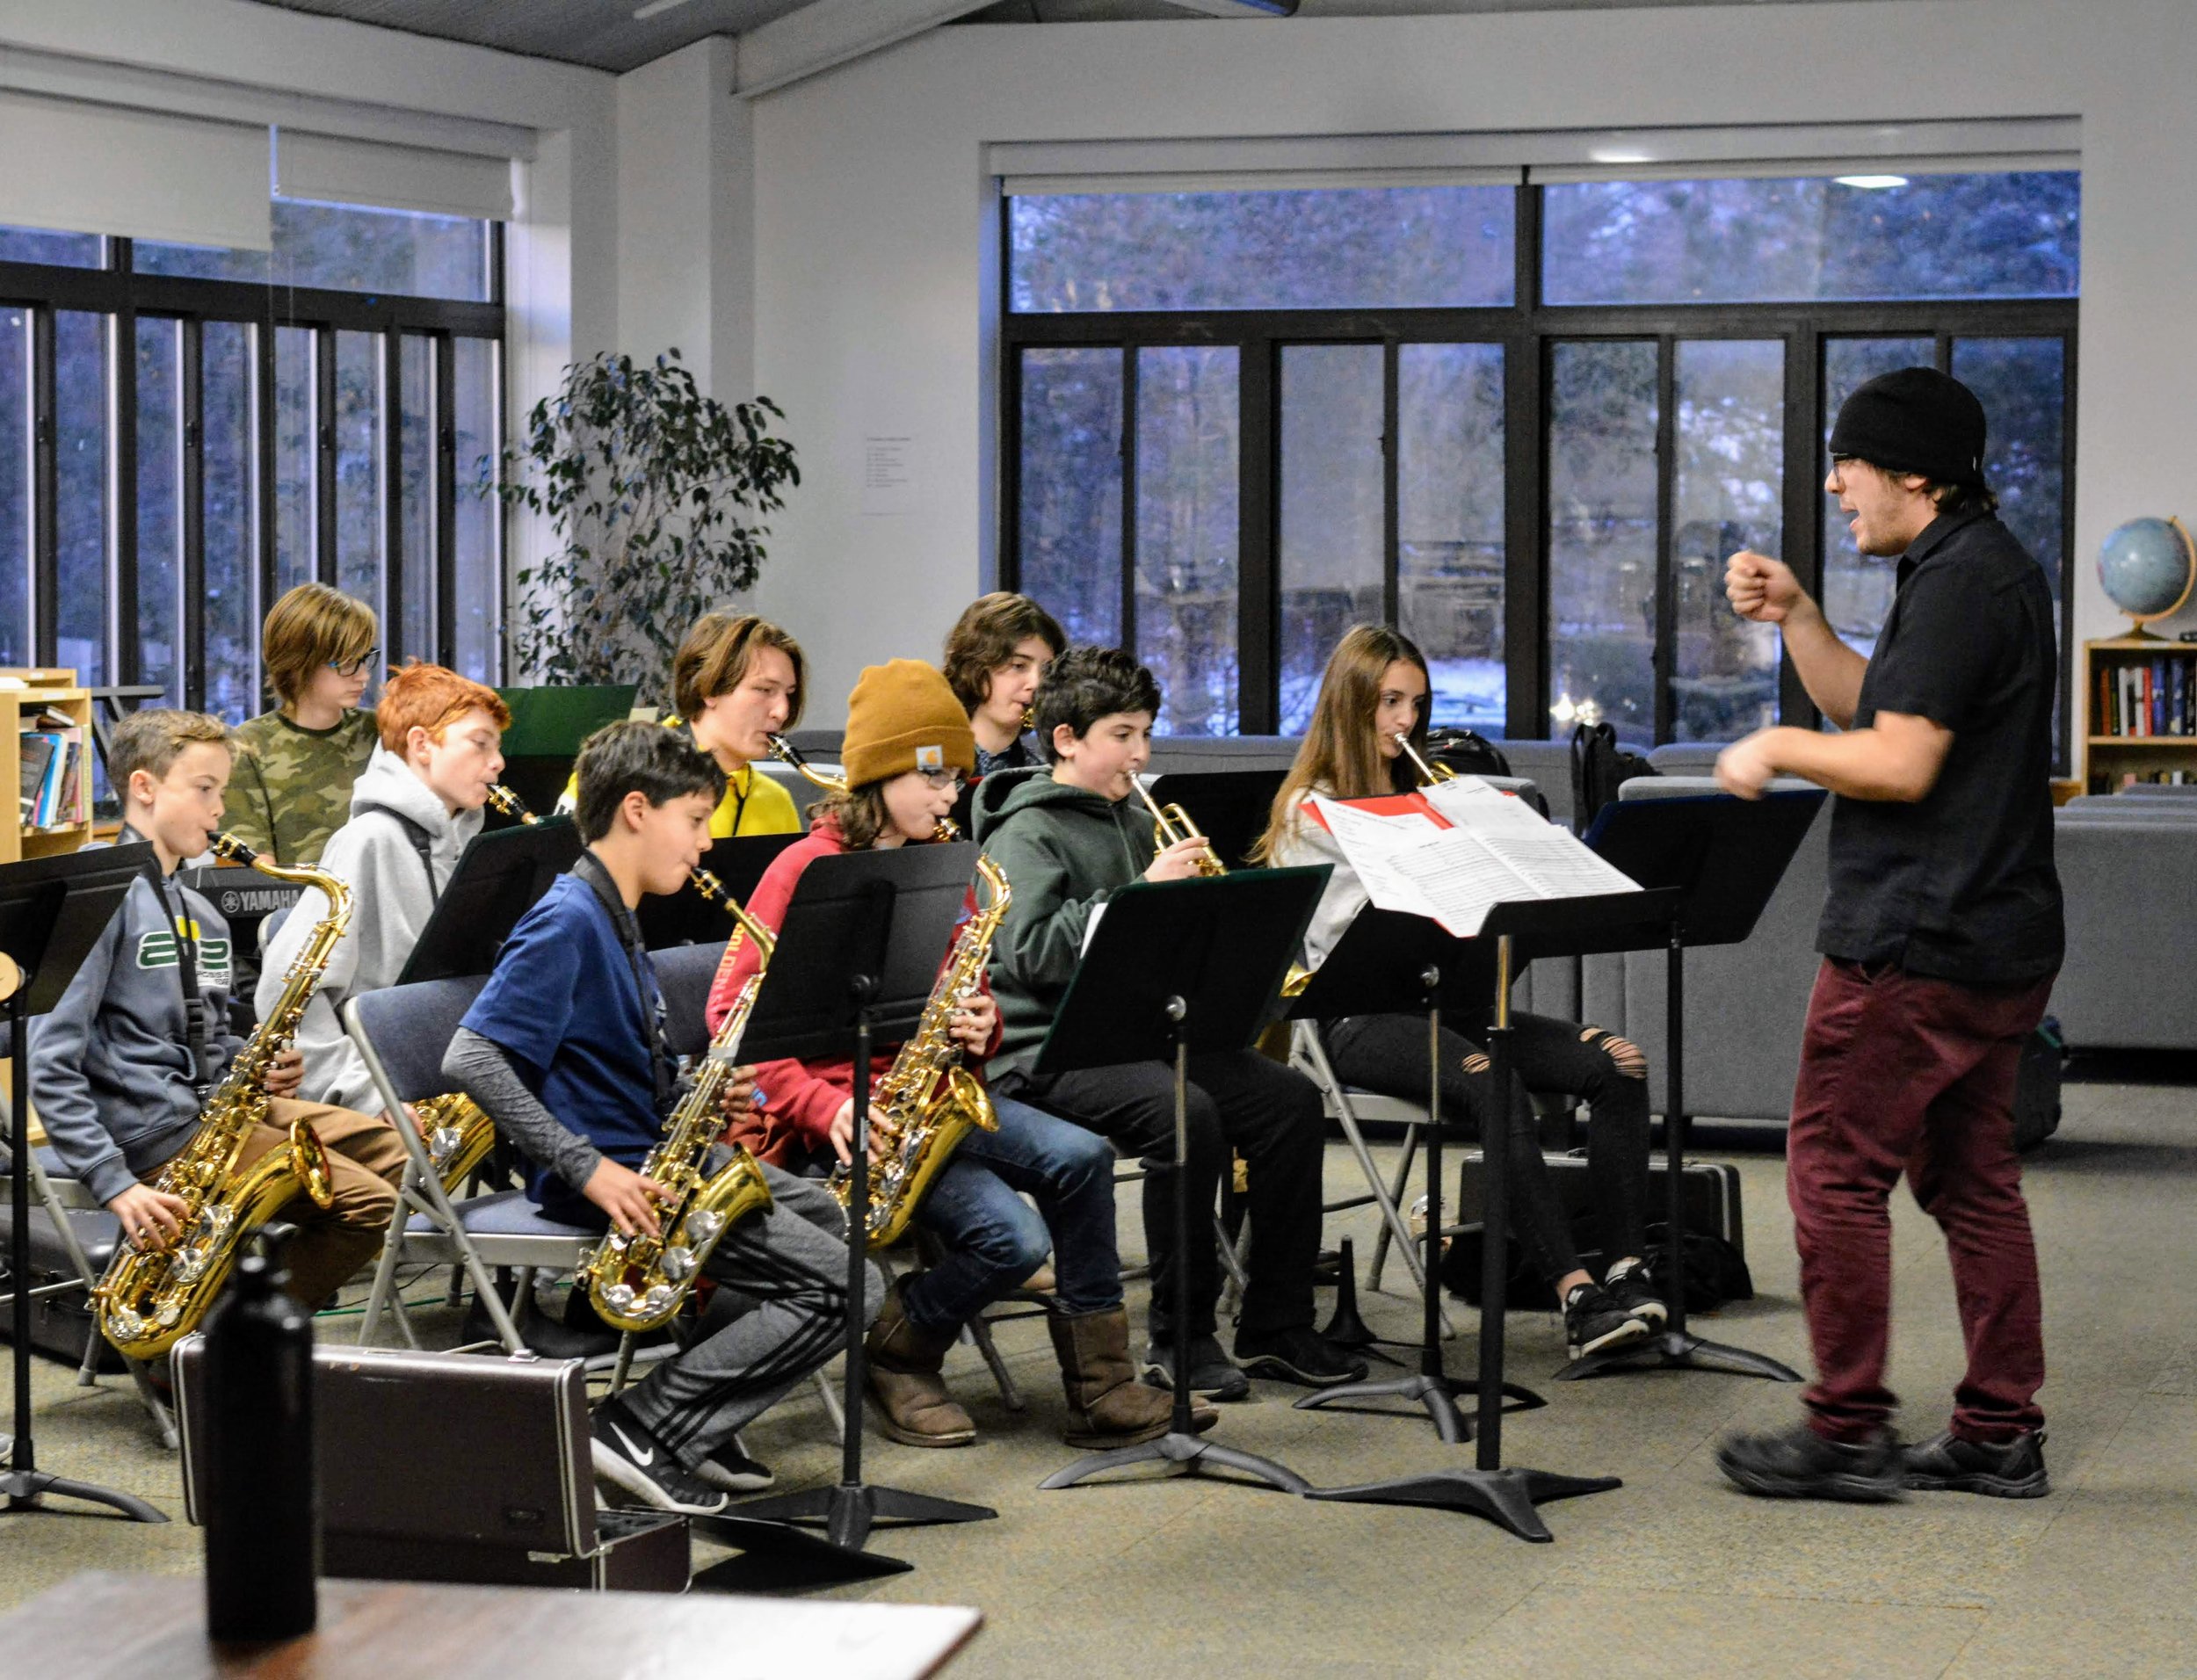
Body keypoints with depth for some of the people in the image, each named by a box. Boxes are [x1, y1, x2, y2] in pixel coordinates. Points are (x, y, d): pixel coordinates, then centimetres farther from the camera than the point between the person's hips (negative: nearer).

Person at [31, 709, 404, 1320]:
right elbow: (52, 1068, -17)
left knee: (401, 1154, 1)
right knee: (368, 1201, -17)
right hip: (157, 1133, -9)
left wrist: (261, 1069, 3)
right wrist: (115, 1184, -23)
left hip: (217, 1109, 9)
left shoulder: (202, 918, 17)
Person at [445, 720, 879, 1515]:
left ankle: (694, 1425, 10)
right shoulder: (568, 921, -16)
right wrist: (587, 1167, -26)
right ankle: (643, 1426, -12)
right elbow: (471, 1059, -25)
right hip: (612, 1173, -10)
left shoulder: (617, 919, 15)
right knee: (845, 1287, -13)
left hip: (660, 1152, 10)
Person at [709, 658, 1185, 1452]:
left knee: (1079, 1155, -21)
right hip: (842, 1107, -6)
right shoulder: (810, 869, -6)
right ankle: (897, 1358, 2)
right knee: (1013, 1234, -25)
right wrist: (822, 1106, -22)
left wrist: (979, 1029, -5)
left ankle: (1098, 1383, -12)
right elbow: (735, 1010, -10)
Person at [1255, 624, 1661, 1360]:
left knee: (1615, 1065, -16)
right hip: (1360, 1017, -7)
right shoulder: (1312, 809, 2)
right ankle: (1575, 1292, -40)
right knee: (1494, 1086, -36)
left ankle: (1626, 1271, -24)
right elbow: (1351, 930, -11)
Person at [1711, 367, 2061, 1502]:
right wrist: (1794, 616, 9)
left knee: (1836, 1171, -3)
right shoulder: (1992, 569, 16)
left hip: (1916, 944, -11)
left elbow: (1899, 761, -23)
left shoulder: (1958, 584, -17)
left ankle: (1847, 1431, 0)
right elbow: (1870, 707, 22)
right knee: (1973, 1179, 12)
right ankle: (2001, 1436, 15)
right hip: (1998, 938, 11)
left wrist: (1774, 751, -10)